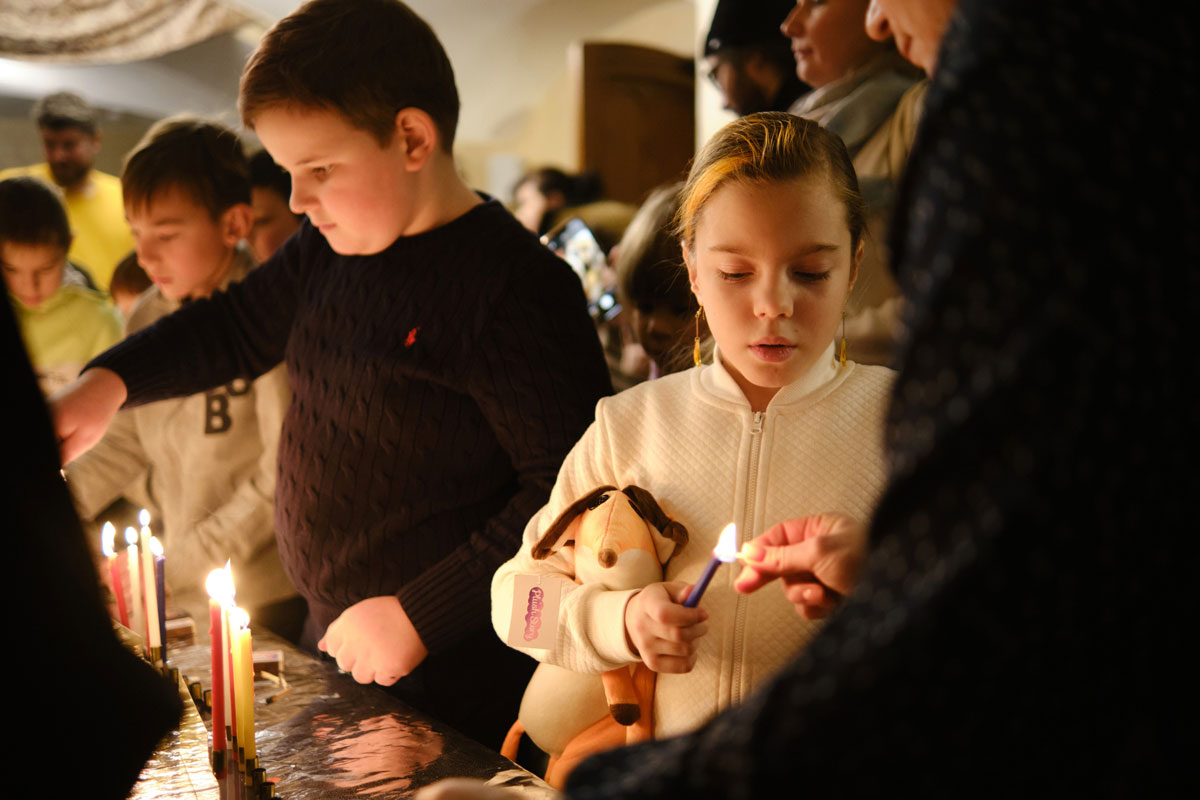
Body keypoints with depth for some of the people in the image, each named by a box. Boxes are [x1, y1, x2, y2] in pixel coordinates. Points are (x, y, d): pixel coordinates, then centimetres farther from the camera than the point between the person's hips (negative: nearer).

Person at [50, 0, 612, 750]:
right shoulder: (329, 249, 5)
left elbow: (571, 489, -24)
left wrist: (419, 615, -21)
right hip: (337, 642, 8)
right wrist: (108, 383, 6)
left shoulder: (516, 287, -22)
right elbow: (237, 327, 22)